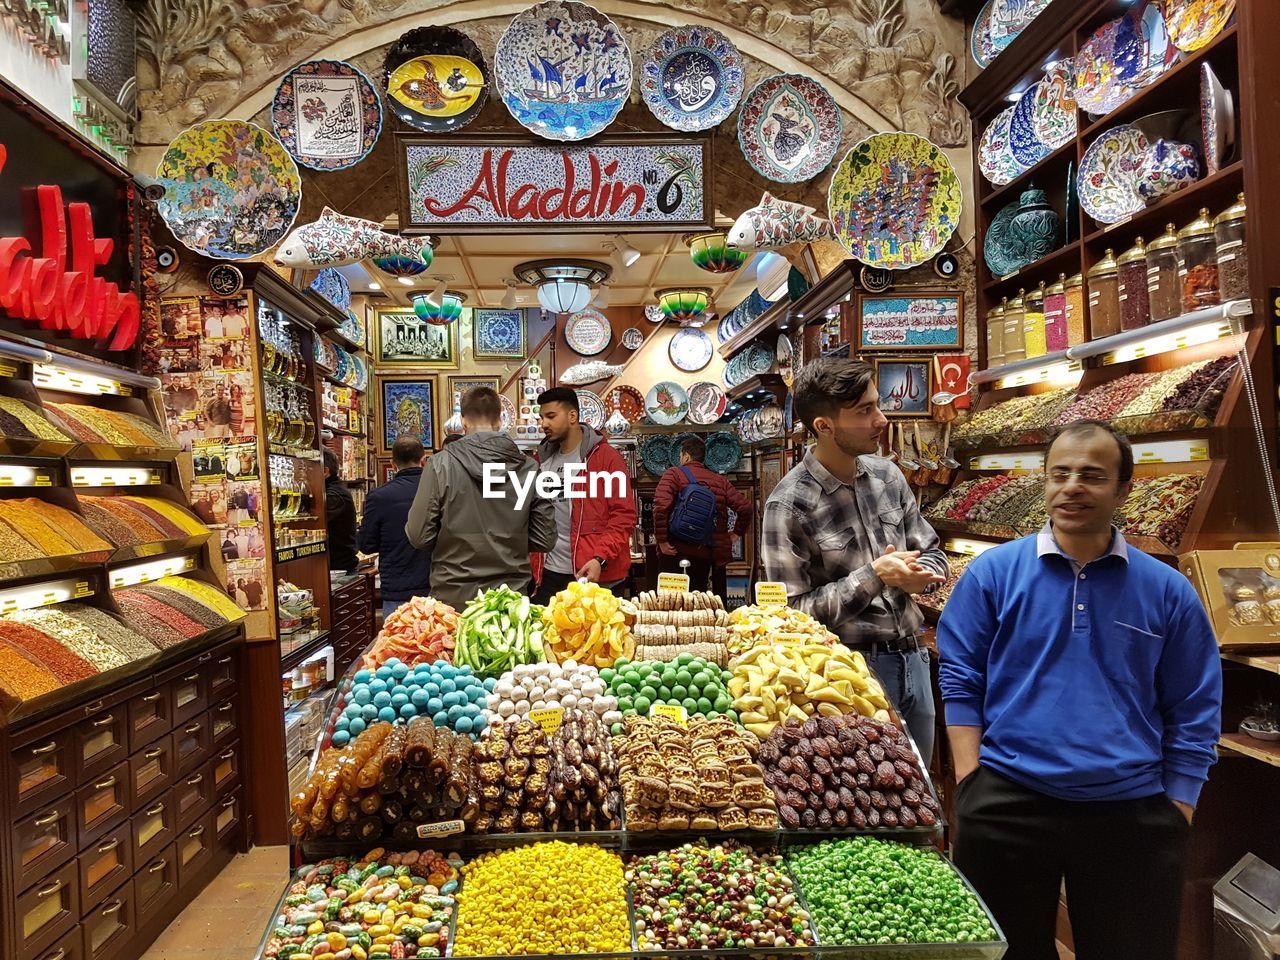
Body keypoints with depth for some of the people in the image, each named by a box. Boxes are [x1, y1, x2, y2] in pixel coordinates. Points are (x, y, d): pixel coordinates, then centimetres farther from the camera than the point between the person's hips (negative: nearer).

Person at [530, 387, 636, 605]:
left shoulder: (606, 457, -5)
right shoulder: (541, 460, 12)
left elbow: (624, 515, -9)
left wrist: (600, 558, -18)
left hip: (593, 574, -5)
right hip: (548, 574, 5)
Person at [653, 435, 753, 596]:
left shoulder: (674, 474, -2)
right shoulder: (719, 480, 10)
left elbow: (661, 506, -19)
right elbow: (746, 507, 4)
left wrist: (661, 540, -13)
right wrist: (737, 532, 17)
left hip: (676, 552, -4)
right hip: (707, 553, 5)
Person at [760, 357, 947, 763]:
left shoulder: (886, 474, 2)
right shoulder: (790, 505, -18)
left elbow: (932, 552, 12)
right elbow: (794, 611, -18)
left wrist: (920, 575, -12)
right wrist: (875, 576, -22)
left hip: (912, 658, 6)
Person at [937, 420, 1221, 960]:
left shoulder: (1168, 590, 1)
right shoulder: (993, 572, -3)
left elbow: (1193, 715, 5)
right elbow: (961, 681, -1)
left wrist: (1176, 816, 1)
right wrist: (971, 786, -7)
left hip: (1132, 813, 1)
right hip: (1006, 806, -1)